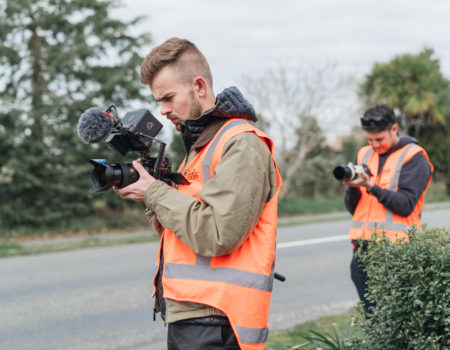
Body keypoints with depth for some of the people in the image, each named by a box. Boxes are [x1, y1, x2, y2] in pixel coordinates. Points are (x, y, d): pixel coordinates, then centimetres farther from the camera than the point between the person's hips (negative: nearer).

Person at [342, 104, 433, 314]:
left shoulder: (414, 157, -1)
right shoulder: (364, 155, 16)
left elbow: (406, 205, -11)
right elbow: (352, 208, 15)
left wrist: (371, 186, -18)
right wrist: (353, 187, -6)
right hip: (362, 249, 5)